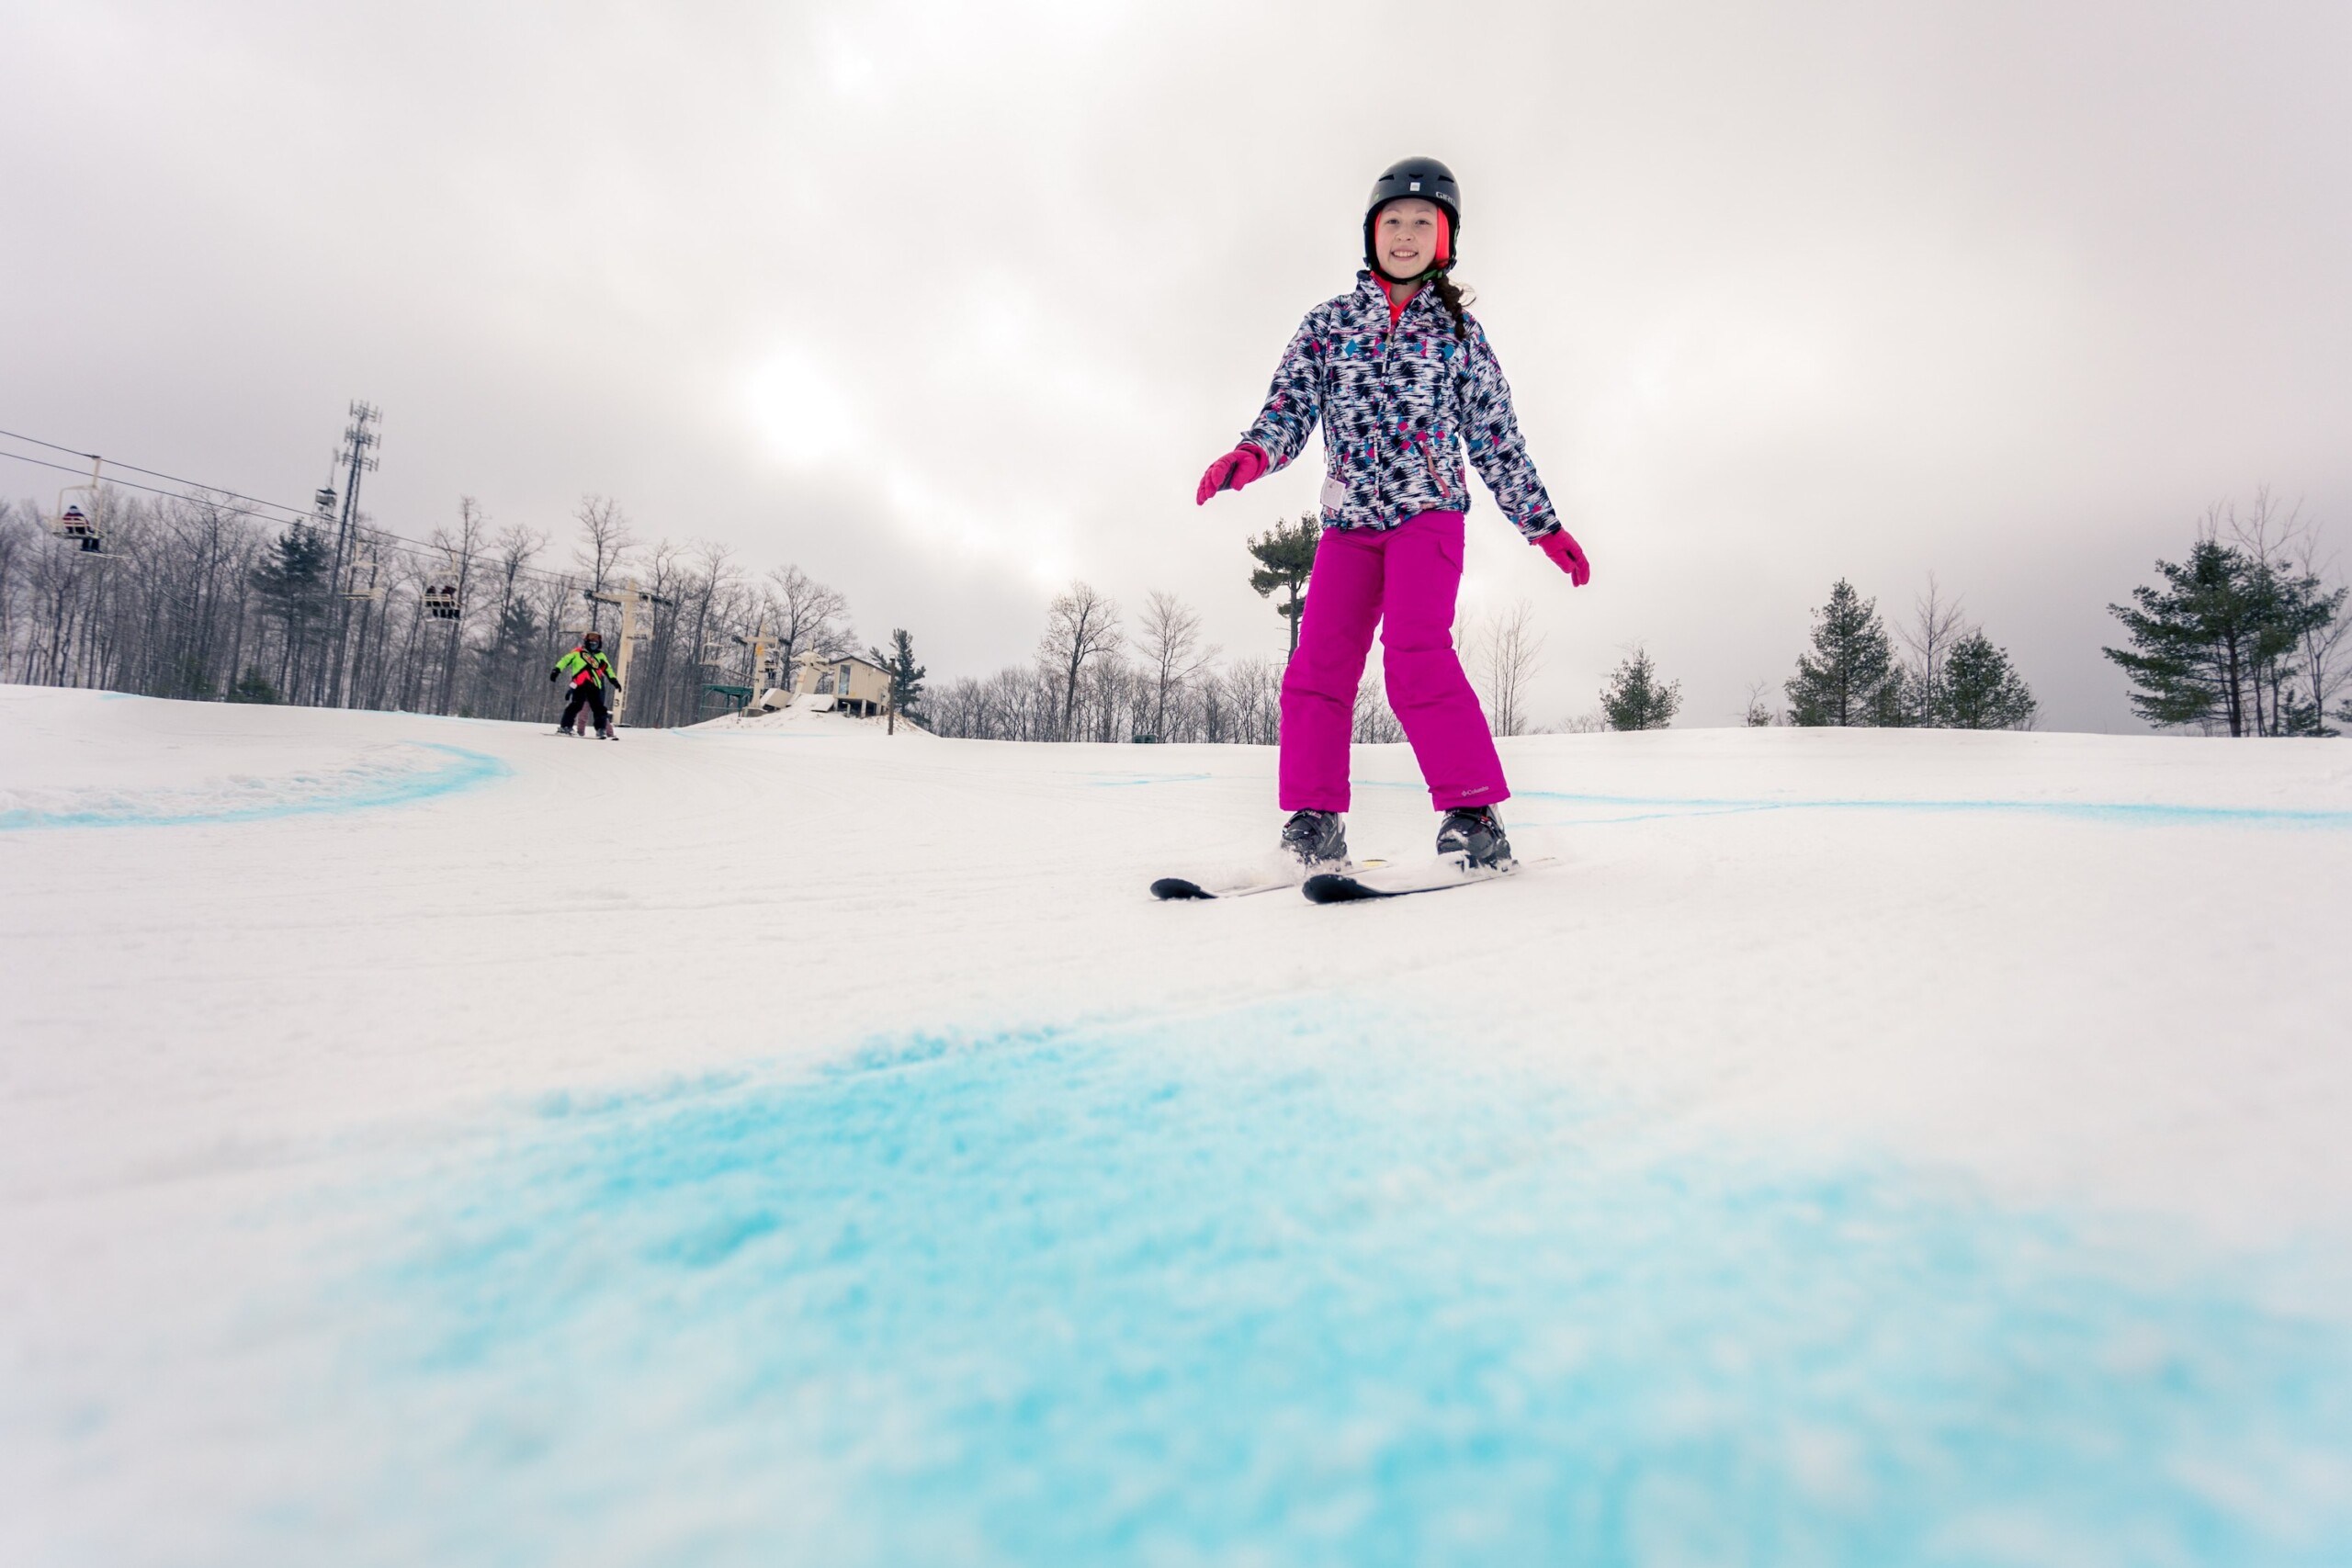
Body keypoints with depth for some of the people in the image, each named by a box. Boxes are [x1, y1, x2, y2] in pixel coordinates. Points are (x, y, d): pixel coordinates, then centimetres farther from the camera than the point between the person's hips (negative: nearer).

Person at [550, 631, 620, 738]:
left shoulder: (600, 656, 21)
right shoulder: (577, 653, 10)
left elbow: (608, 669, 29)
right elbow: (565, 660, 5)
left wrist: (614, 680, 26)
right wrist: (556, 670, -6)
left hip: (595, 686, 4)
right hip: (580, 685, -4)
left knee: (599, 708, 1)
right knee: (576, 705, -10)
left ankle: (601, 729, 7)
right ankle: (565, 726, -6)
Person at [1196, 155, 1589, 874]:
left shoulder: (1458, 330, 12)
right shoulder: (1328, 322, 13)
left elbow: (1497, 439, 13)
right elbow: (1291, 405, 3)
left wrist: (1545, 525, 10)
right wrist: (1255, 451, -20)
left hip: (1429, 510, -2)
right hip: (1348, 519, 2)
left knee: (1416, 651, -23)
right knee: (1318, 665, -11)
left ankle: (1473, 812, -18)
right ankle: (1314, 817, -3)